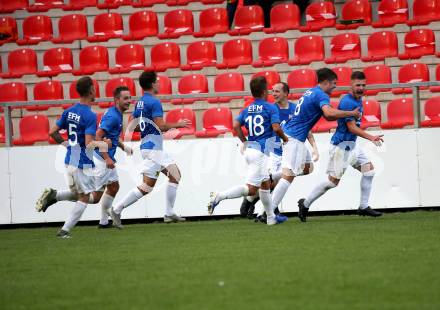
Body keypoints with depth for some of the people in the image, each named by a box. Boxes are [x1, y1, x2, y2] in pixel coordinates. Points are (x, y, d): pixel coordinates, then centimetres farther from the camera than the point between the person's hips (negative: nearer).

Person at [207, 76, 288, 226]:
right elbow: (276, 128, -15)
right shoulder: (271, 108, -5)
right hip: (260, 151, -8)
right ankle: (219, 197, -21)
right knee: (251, 189, -10)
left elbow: (236, 125, 0)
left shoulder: (247, 110, 11)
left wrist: (245, 142, 11)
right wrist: (285, 138, 4)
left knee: (266, 184, 20)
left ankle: (271, 217, 25)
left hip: (250, 148, 8)